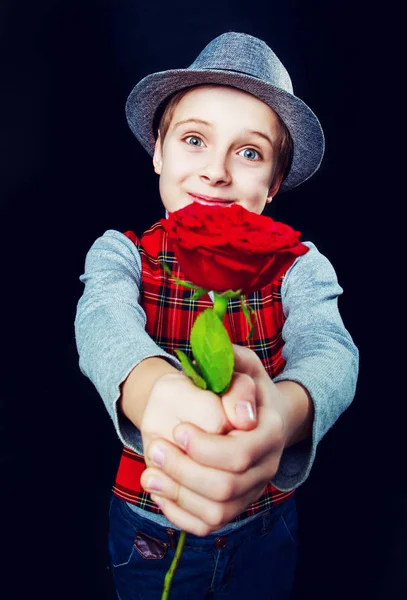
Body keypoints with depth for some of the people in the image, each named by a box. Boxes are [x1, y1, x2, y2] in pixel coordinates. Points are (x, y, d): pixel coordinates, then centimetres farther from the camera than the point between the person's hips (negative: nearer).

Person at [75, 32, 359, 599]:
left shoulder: (300, 266, -12)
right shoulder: (121, 253, -12)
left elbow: (328, 348, -32)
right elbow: (104, 322, -34)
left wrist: (280, 412, -57)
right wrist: (158, 393, -58)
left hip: (265, 529, 1)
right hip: (148, 525, 0)